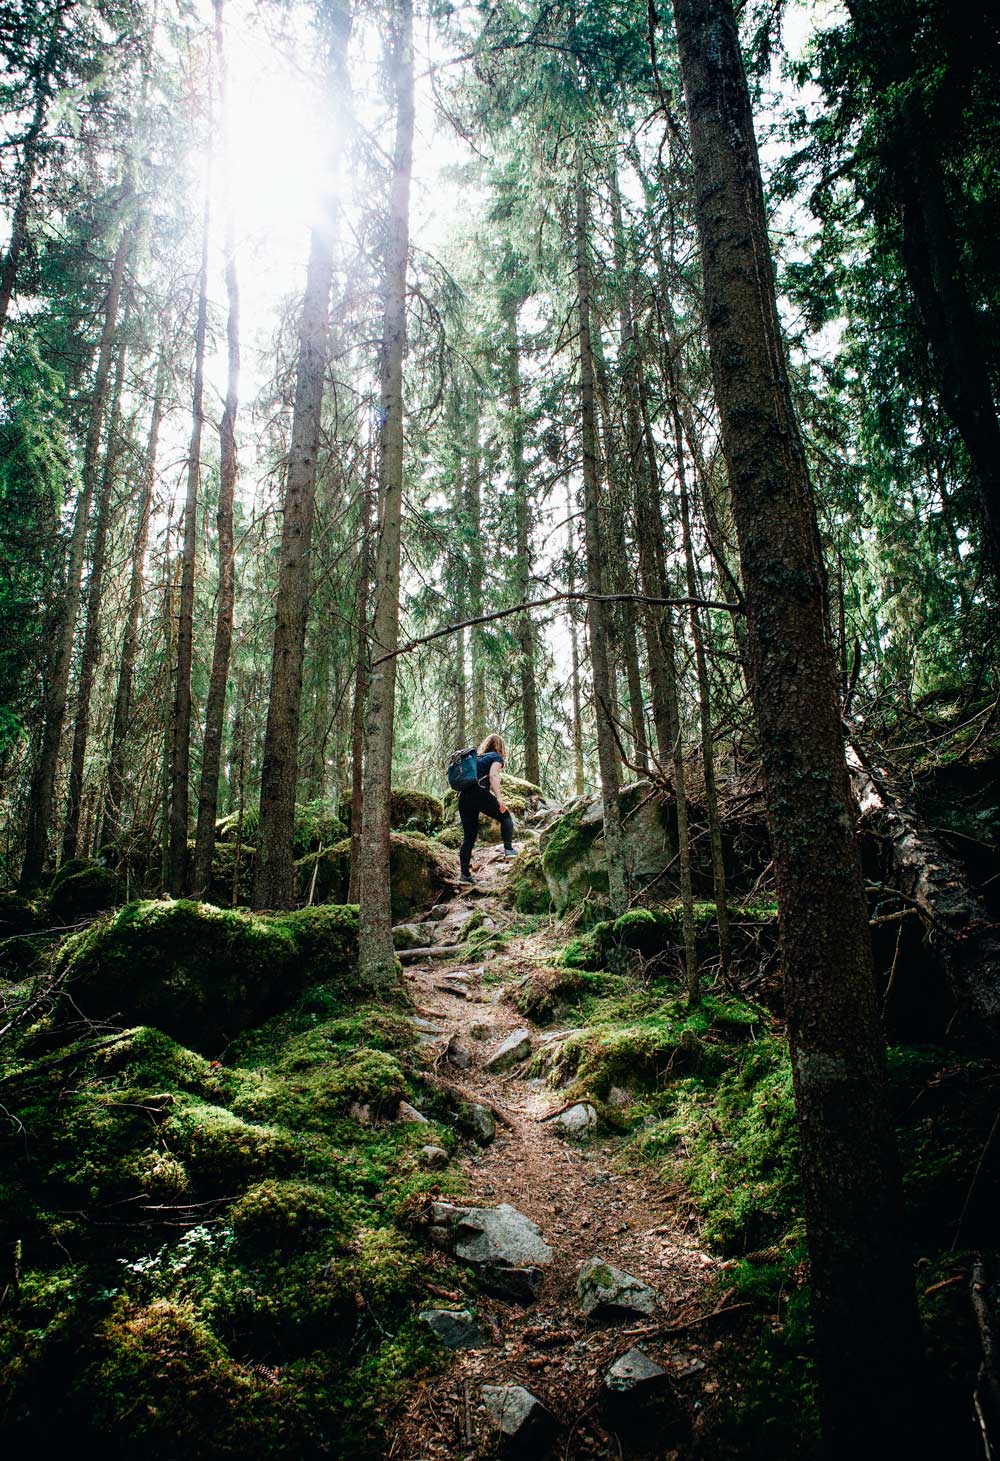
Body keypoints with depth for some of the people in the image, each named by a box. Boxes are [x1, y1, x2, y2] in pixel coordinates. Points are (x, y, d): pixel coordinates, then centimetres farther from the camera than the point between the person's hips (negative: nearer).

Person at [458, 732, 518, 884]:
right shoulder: (497, 757, 9)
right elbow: (493, 776, -10)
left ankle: (465, 874, 4)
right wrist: (499, 798, -18)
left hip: (463, 796, 6)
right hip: (480, 793, -6)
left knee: (469, 836, 8)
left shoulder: (476, 757, 29)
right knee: (505, 816, 16)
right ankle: (508, 849, 0)